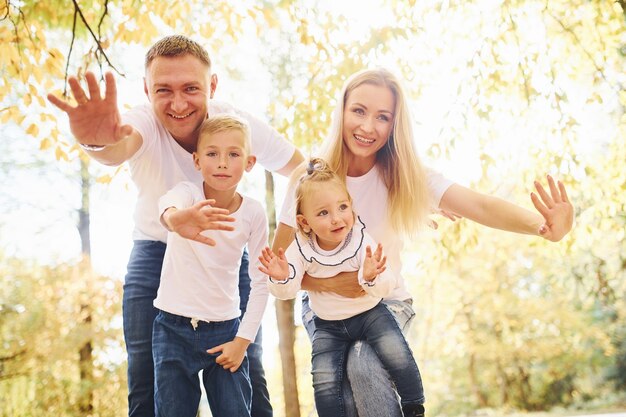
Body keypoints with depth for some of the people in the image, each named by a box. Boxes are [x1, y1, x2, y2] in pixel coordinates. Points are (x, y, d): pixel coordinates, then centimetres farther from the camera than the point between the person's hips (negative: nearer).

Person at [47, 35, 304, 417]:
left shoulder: (240, 124, -19)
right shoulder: (143, 121, -24)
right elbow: (122, 146, -49)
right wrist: (99, 141, -74)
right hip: (156, 252, 0)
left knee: (247, 377, -4)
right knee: (146, 383, -4)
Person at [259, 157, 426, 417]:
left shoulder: (362, 242, -19)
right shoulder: (301, 249, -15)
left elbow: (386, 287, -25)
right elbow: (288, 292, -17)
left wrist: (371, 277, -48)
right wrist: (281, 278, -40)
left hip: (370, 312, -1)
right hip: (328, 325, 1)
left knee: (398, 356, -19)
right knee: (324, 382, -12)